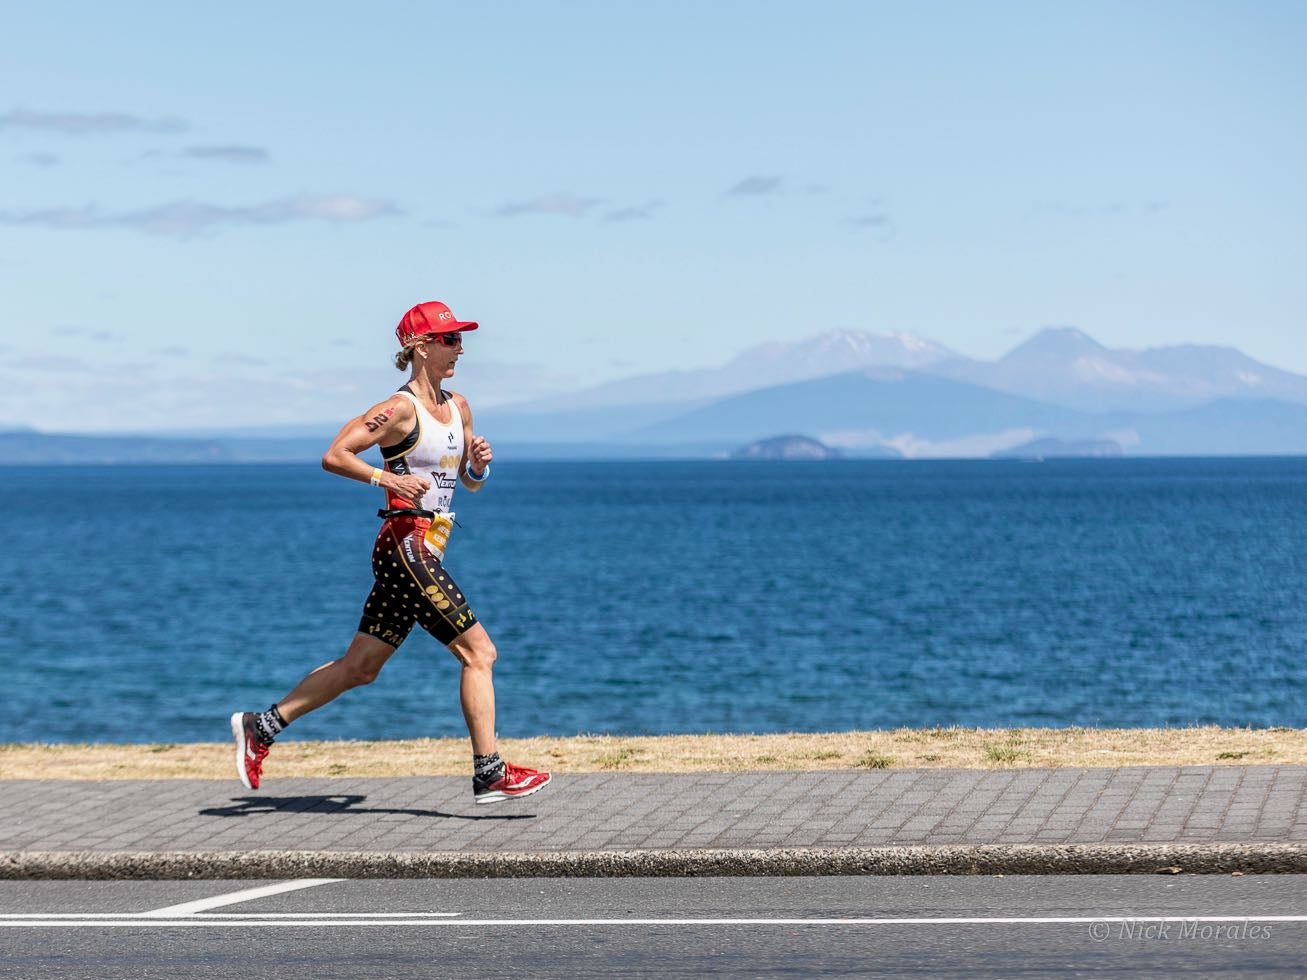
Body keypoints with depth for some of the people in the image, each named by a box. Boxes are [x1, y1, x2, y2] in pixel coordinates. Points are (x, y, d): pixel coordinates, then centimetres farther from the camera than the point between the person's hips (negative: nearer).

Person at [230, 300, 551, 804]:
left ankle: (261, 726, 15)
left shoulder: (458, 407, 15)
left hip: (424, 552, 9)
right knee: (479, 652, -8)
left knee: (360, 667, 10)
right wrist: (385, 478, -25)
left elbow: (471, 484, 23)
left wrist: (479, 464, 1)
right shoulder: (401, 409, -10)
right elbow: (334, 456, -13)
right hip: (407, 542, -9)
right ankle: (488, 774, -4)